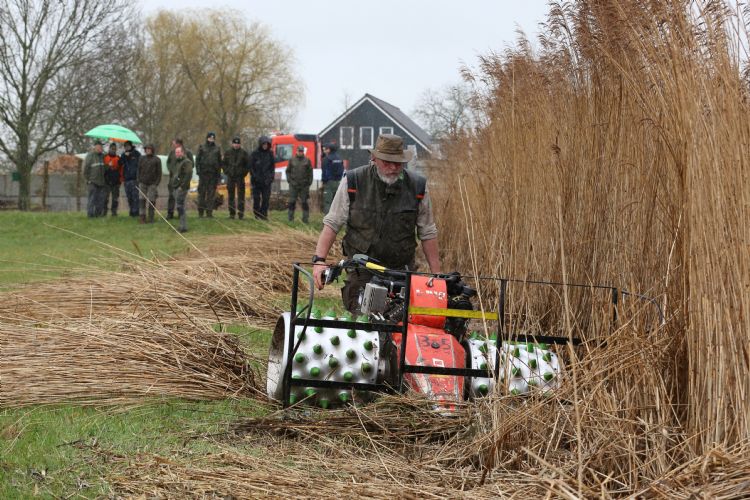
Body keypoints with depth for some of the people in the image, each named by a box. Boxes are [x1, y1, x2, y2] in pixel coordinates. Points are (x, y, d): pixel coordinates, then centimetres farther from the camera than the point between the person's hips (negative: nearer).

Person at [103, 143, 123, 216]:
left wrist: (120, 179, 4)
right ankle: (104, 211, -1)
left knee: (115, 198, 3)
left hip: (116, 182, 3)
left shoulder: (118, 159, 11)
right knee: (105, 197, -6)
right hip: (107, 181, -3)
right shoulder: (105, 157, 4)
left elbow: (121, 169, 11)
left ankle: (114, 211, 8)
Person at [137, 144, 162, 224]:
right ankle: (142, 217, 3)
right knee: (142, 200, -1)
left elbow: (159, 172, 0)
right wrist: (139, 181, 5)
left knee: (151, 201, -1)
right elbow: (139, 170, 13)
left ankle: (151, 218, 6)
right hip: (143, 183, 3)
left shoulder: (156, 160, 0)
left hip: (152, 183, -3)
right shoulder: (142, 158, 9)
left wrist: (157, 183, -8)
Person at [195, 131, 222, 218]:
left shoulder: (217, 149, 12)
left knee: (211, 192, 1)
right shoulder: (202, 147, 7)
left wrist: (219, 173, 8)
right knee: (202, 191, -2)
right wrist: (198, 170, -6)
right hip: (203, 172, -2)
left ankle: (209, 211, 4)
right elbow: (198, 159, 5)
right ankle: (200, 211, 3)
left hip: (213, 173, 2)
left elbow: (219, 162, 15)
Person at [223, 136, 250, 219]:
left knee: (241, 195, -5)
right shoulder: (228, 153, 9)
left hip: (240, 177, -2)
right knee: (231, 196, 4)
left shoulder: (244, 153, 4)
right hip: (230, 177, 2)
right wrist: (227, 172, 2)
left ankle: (241, 212, -3)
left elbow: (248, 164, 6)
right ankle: (232, 213, 9)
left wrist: (244, 173, -3)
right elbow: (224, 164, 15)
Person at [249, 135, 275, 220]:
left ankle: (264, 214, 4)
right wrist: (255, 177, -8)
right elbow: (251, 167, 0)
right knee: (256, 198, 0)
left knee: (266, 198, -1)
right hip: (257, 181, -2)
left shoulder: (270, 154, 8)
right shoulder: (255, 154, 0)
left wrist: (271, 177, 1)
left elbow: (273, 166, 12)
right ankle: (257, 214, 7)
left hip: (267, 180, 2)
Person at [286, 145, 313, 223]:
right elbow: (288, 171, 13)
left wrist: (309, 182, -1)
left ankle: (305, 218, 5)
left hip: (304, 185, -1)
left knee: (304, 202, 1)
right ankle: (291, 218, 8)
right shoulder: (292, 160, 8)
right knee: (292, 202, 1)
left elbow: (310, 172, 6)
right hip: (293, 185, 1)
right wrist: (289, 180, 2)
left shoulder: (307, 161, 5)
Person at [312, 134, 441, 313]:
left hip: (402, 271, 1)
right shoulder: (353, 182, -2)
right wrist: (319, 260, -12)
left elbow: (427, 233, 10)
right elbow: (332, 224, 0)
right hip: (360, 273, -1)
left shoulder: (417, 187, 2)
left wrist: (436, 273, 7)